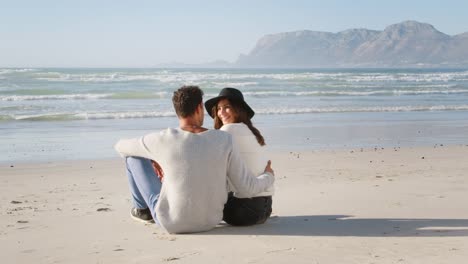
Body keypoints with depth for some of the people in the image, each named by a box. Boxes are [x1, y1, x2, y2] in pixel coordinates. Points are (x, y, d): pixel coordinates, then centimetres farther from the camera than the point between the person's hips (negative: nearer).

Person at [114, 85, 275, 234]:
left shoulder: (163, 139, -17)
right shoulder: (224, 140, -14)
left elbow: (121, 147, 3)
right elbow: (248, 187, -10)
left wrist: (153, 160, 24)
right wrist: (269, 176, 14)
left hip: (171, 222, -2)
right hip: (210, 221, 2)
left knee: (133, 155, 10)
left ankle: (143, 209, 34)